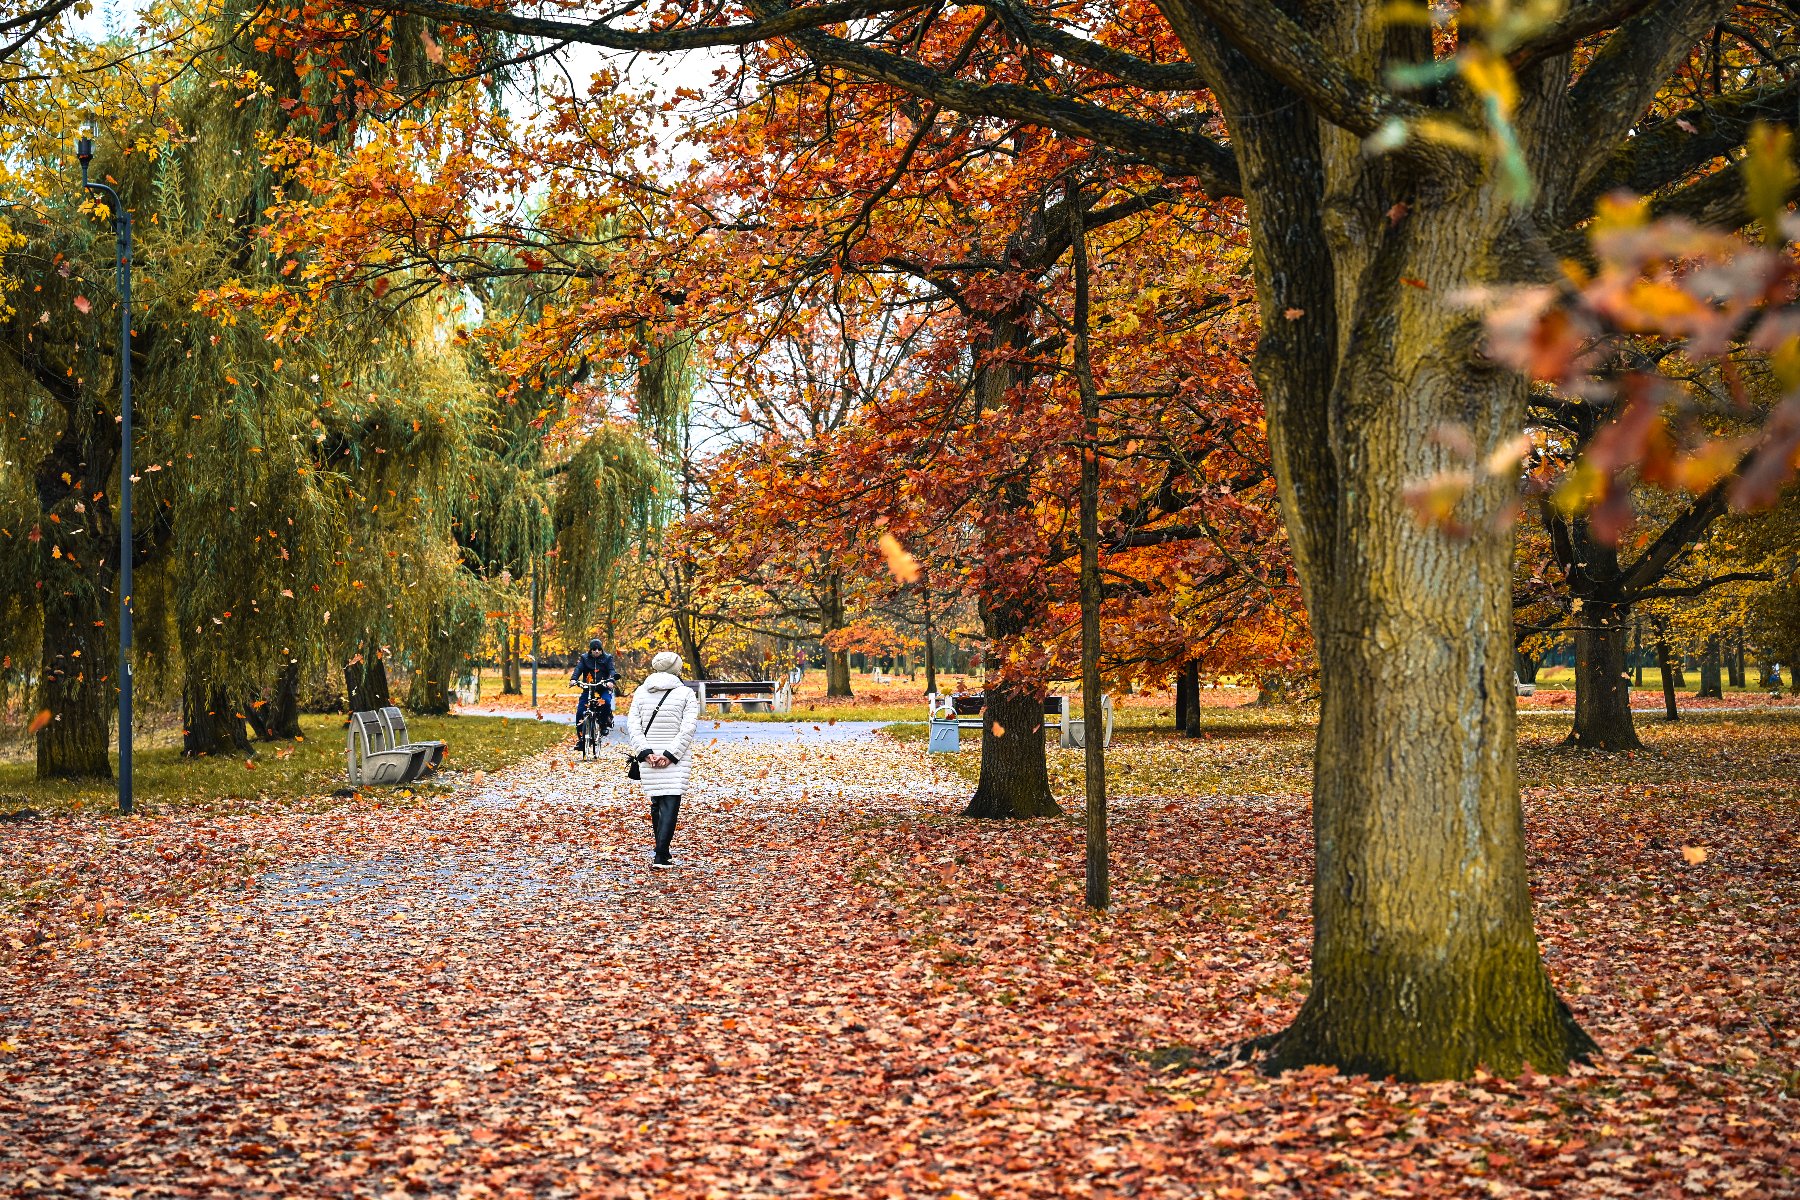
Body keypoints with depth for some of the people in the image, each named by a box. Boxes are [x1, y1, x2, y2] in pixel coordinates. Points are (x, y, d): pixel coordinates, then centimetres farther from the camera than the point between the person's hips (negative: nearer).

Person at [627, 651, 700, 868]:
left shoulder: (640, 692, 7)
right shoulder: (686, 693, -1)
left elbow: (632, 725, 0)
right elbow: (687, 728, -10)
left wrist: (645, 752, -5)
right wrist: (670, 754, -11)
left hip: (648, 756, 3)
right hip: (677, 760, -3)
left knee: (656, 803, 14)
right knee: (671, 803, -6)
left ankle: (662, 853, 19)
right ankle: (661, 856, -17)